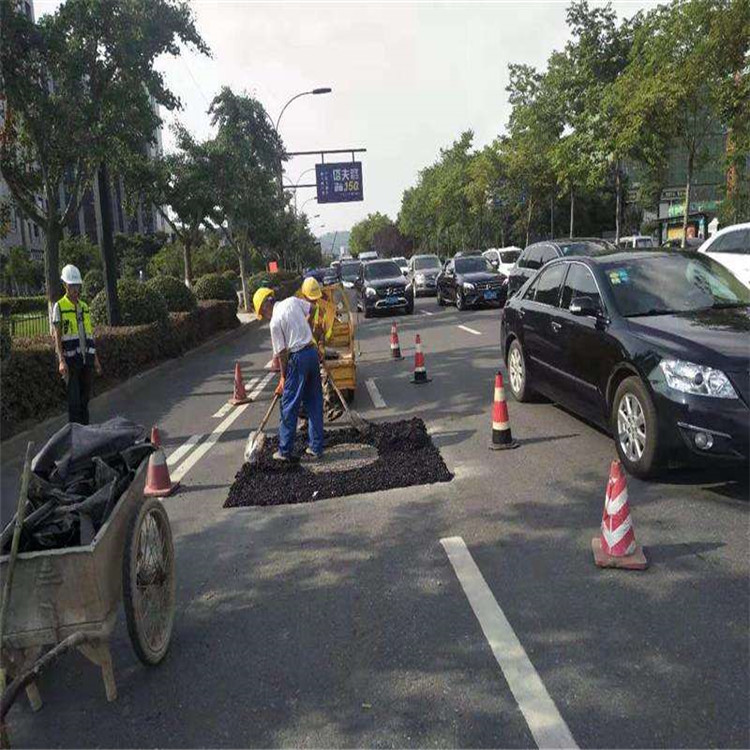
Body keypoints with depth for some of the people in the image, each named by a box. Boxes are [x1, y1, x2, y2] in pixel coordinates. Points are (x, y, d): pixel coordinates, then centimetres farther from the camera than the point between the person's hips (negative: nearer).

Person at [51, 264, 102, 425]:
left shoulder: (84, 307, 14)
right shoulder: (59, 307, -4)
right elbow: (56, 336, -9)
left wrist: (95, 359, 14)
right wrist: (61, 360, -19)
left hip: (87, 359, 6)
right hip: (71, 360, -6)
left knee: (85, 398, 11)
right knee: (74, 399, -4)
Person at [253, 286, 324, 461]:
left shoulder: (275, 322, -10)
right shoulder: (293, 301, 5)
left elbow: (282, 352, -8)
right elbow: (311, 310, 18)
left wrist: (283, 376, 2)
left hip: (297, 358, -6)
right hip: (313, 352, 6)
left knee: (289, 407, 4)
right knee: (314, 403, 11)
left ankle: (284, 451, 11)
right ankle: (316, 448, 17)